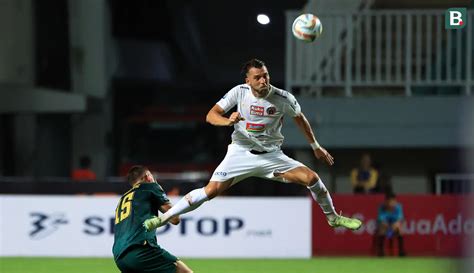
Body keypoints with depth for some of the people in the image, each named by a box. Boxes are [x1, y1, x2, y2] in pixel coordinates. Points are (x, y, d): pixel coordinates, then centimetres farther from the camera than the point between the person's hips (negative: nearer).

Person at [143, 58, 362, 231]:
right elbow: (211, 115, -11)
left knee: (311, 178, -12)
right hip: (241, 152, -1)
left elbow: (300, 119, 9)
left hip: (271, 156, 1)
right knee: (212, 190, -18)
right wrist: (228, 121, -33)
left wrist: (316, 147, 17)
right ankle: (164, 217, -8)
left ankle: (332, 217, 13)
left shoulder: (283, 98, -11)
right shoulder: (239, 92, -12)